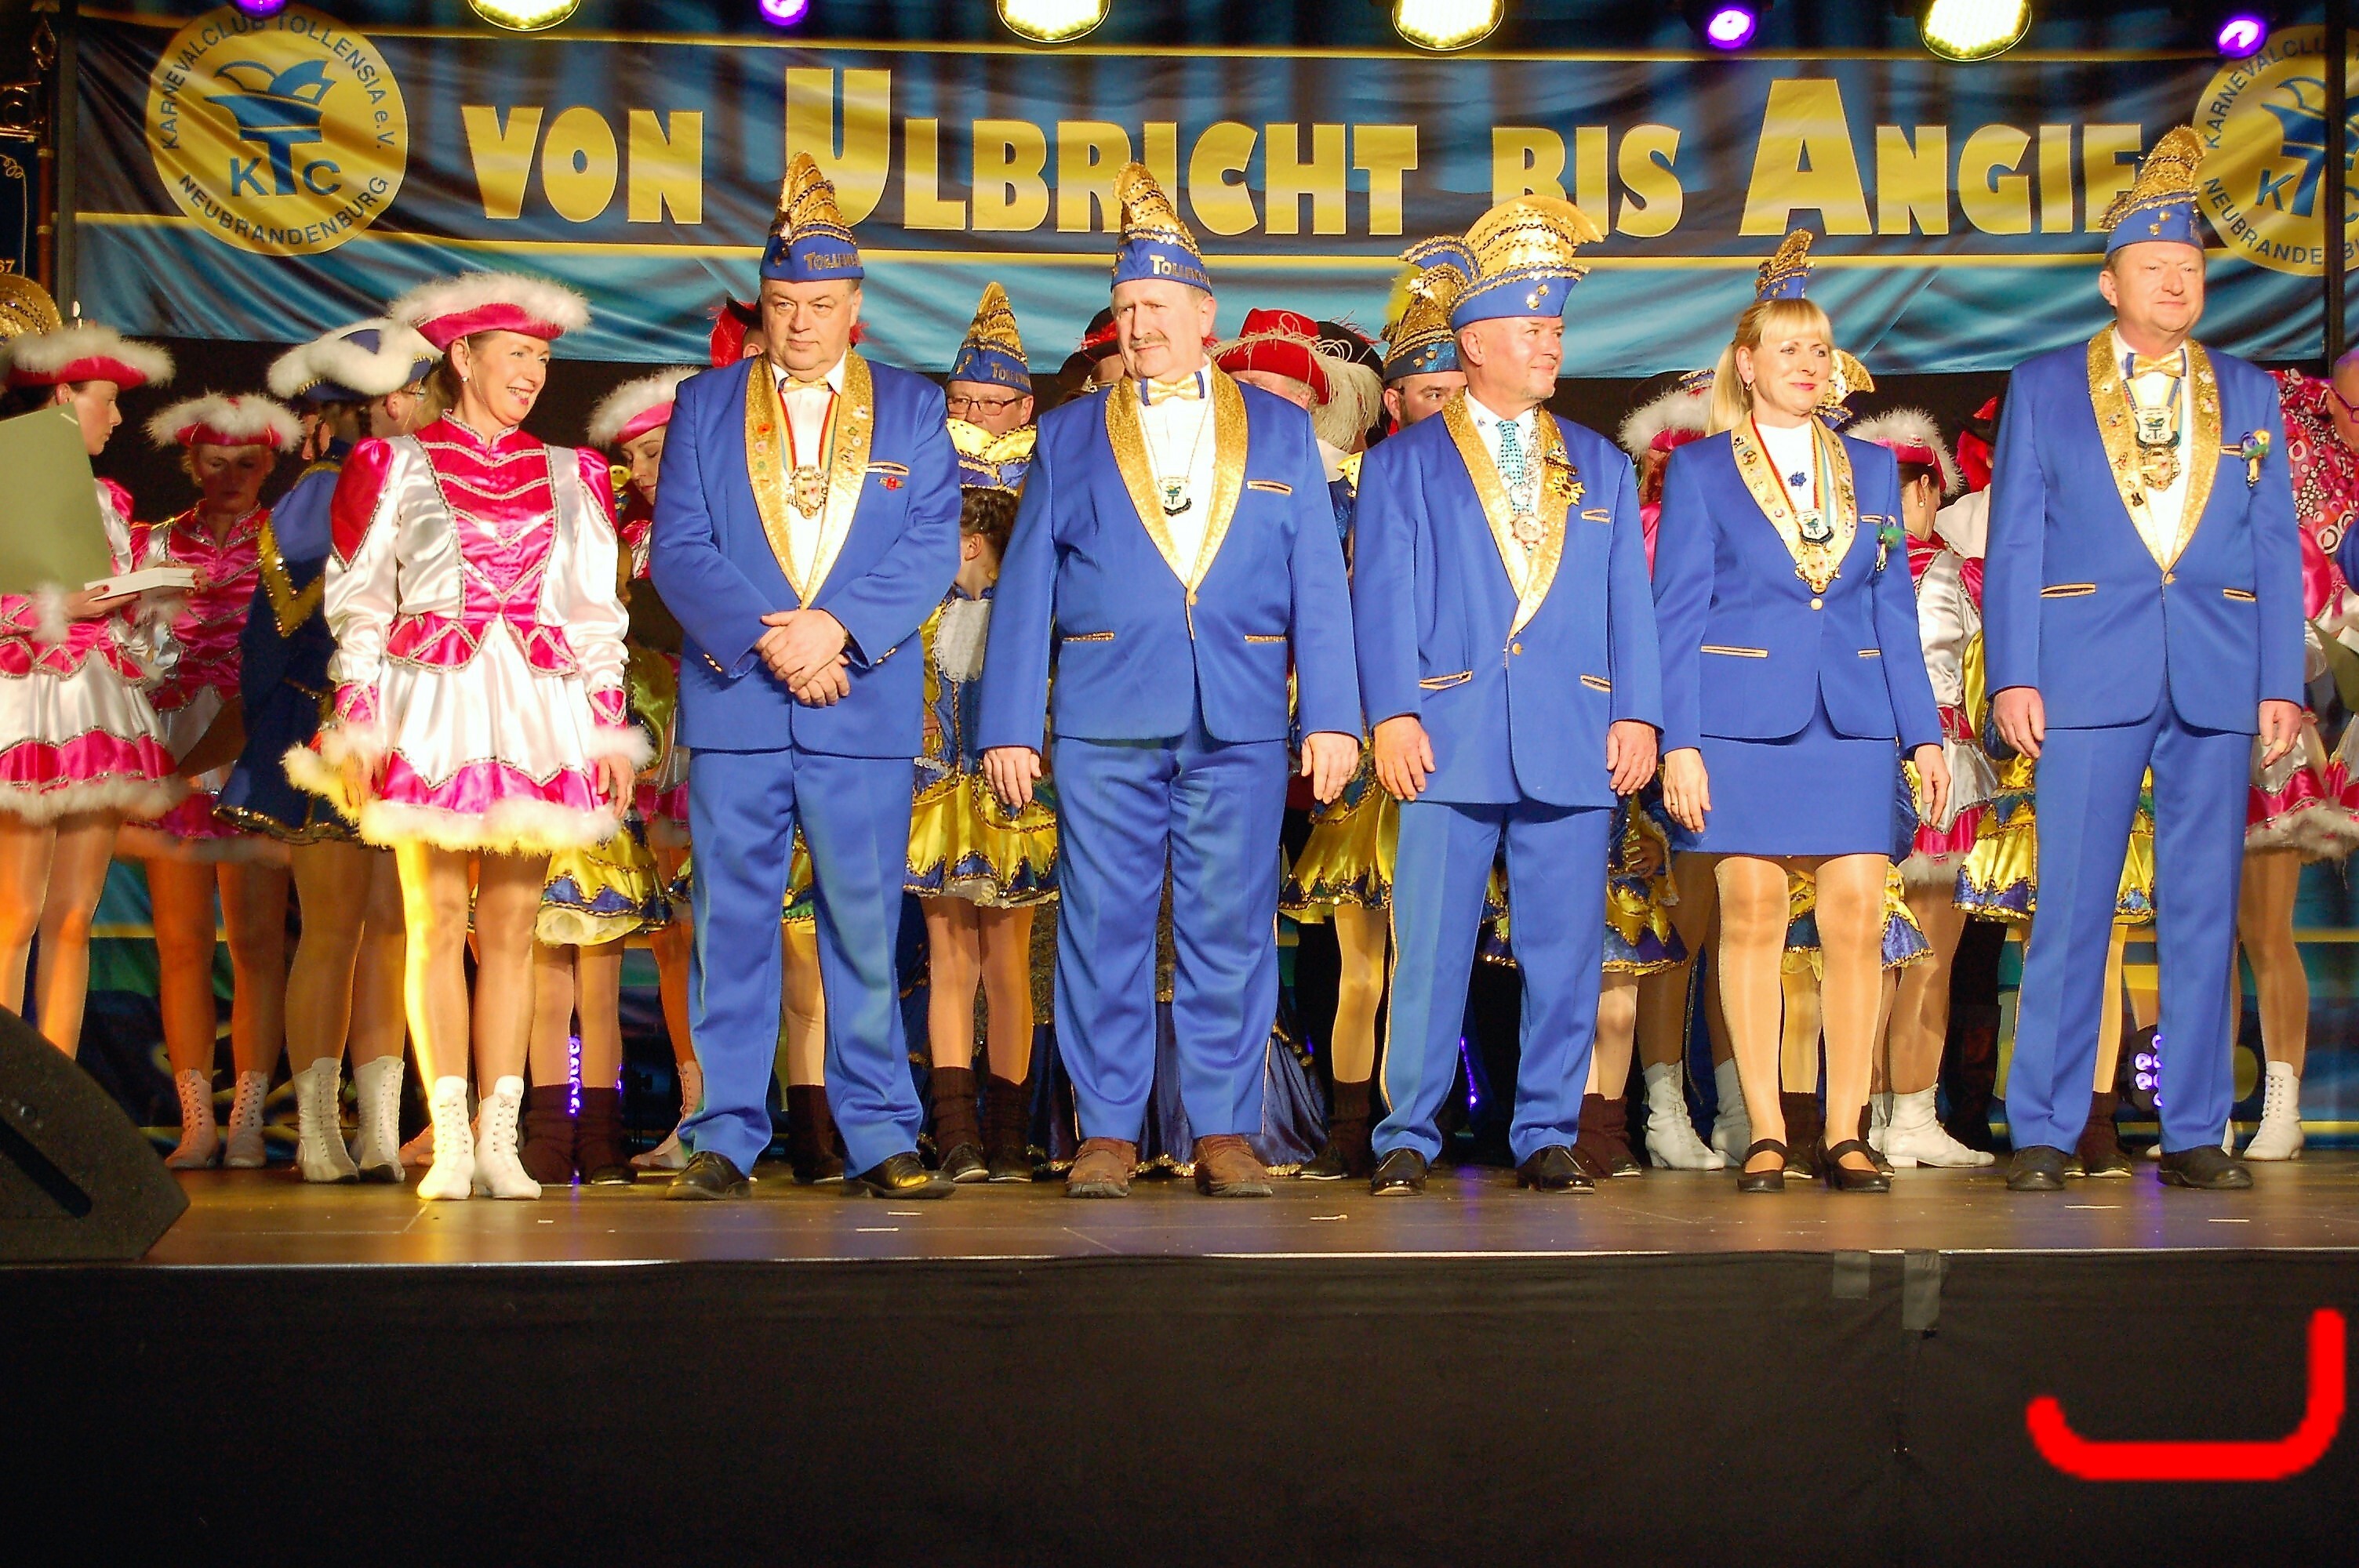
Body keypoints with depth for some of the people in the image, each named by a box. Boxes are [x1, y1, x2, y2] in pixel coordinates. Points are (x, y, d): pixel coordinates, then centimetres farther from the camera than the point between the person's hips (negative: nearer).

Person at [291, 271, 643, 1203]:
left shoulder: (568, 477, 16)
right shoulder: (395, 467, 7)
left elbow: (596, 615, 15)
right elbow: (358, 606, 5)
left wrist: (609, 730, 7)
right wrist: (357, 723, -4)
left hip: (538, 712, 2)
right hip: (432, 707, -2)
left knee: (512, 924, 0)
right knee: (437, 916, -5)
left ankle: (499, 1141, 1)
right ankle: (449, 1143, -4)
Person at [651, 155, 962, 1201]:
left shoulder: (911, 409, 11)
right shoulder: (704, 405, 11)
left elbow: (931, 549, 1)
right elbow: (679, 550, 2)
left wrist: (837, 626, -14)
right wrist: (768, 644, -12)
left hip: (865, 711, 0)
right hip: (734, 708, 0)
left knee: (865, 927, 1)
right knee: (732, 926, 1)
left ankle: (881, 1141, 7)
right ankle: (723, 1141, 6)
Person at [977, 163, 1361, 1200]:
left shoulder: (1278, 431, 12)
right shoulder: (1071, 435, 12)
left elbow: (1319, 582, 8)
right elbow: (1026, 587, 8)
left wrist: (1333, 716, -1)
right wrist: (1009, 725, 1)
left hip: (1242, 724, 0)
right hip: (1104, 724, 0)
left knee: (1229, 931, 1)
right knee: (1103, 930, 0)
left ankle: (1223, 1133, 8)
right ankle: (1107, 1133, 8)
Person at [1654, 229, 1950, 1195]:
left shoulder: (1872, 471, 14)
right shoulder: (1699, 471, 4)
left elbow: (1894, 609, 15)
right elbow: (1677, 614, 0)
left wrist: (1923, 731, 8)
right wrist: (1679, 744, -7)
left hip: (1850, 725, 3)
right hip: (1743, 723, -3)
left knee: (1858, 923, -4)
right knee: (1751, 918, -2)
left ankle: (1845, 1135, 2)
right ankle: (1764, 1134, 5)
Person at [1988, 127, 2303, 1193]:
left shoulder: (2247, 394, 14)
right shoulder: (2044, 388, 8)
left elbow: (2275, 546, 11)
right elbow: (2013, 541, 4)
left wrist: (2282, 683, 3)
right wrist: (2014, 675, -5)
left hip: (2219, 683, 2)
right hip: (2090, 675, -2)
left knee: (2203, 910, 4)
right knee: (2070, 910, -3)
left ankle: (2194, 1133, 10)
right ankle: (2041, 1134, 3)